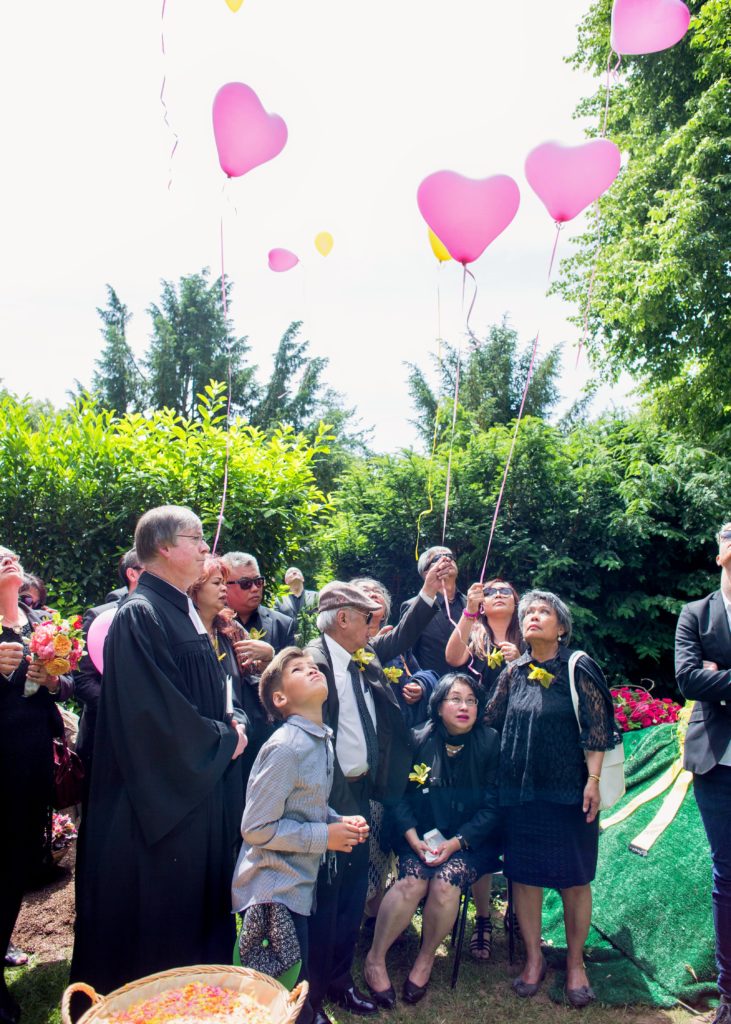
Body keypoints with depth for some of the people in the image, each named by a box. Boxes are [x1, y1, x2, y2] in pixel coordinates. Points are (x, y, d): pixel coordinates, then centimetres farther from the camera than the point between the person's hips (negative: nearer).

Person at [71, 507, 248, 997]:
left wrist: (233, 718, -1)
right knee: (160, 904, 6)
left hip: (203, 781, 9)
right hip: (162, 791, -9)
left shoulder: (186, 611, 9)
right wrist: (222, 739, -14)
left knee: (202, 893, 19)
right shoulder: (139, 615, -19)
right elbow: (154, 709, -23)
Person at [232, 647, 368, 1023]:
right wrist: (326, 836, -17)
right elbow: (256, 829, -22)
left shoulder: (322, 740, 4)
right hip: (273, 891, -8)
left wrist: (340, 822, -1)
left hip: (300, 886, 8)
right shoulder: (285, 747, -23)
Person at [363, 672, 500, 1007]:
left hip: (470, 839, -1)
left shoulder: (490, 744, -6)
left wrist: (455, 843, -15)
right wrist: (413, 837, -15)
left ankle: (425, 960, 2)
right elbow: (399, 794, 0)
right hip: (421, 834, 1)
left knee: (445, 882, -26)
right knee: (412, 881, -24)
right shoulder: (418, 741, -3)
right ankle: (375, 957, -2)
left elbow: (492, 806, -7)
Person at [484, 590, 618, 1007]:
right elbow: (490, 720, 10)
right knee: (523, 874, 9)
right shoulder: (514, 672, 4)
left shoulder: (577, 669, -7)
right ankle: (534, 959, 26)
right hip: (520, 790, 3)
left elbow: (596, 728, -9)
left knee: (574, 879, 7)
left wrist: (593, 780, -13)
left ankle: (575, 964, 25)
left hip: (568, 791, -3)